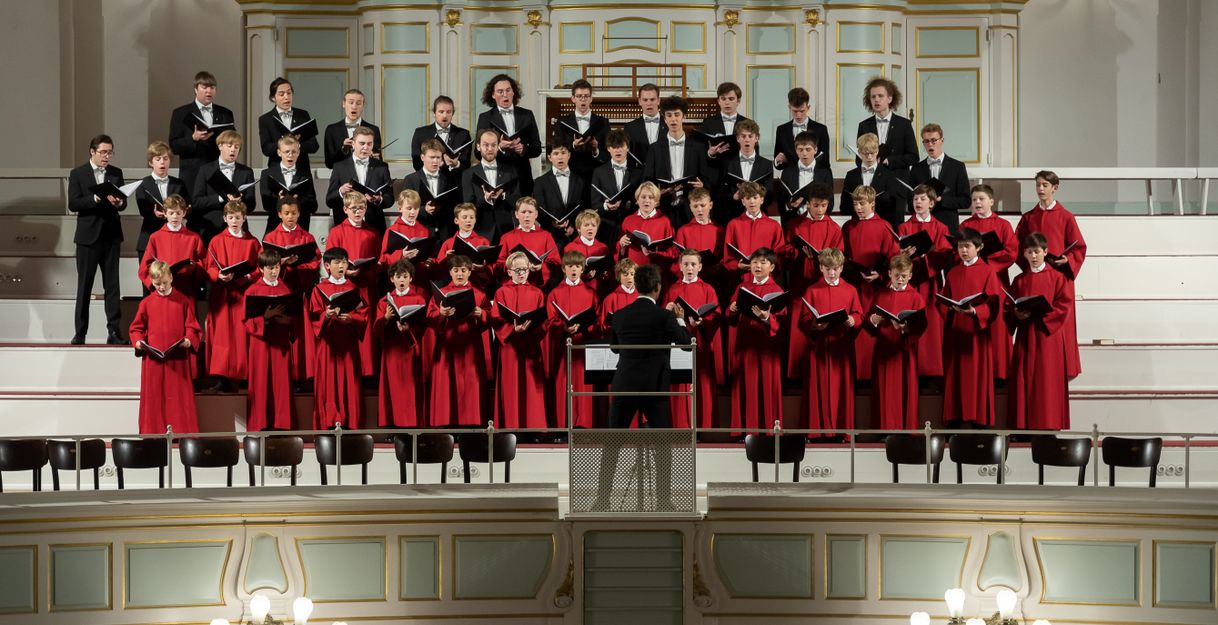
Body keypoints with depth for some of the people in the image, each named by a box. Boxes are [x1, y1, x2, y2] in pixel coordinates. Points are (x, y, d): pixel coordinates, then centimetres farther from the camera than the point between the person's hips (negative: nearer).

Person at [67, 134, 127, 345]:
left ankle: (114, 331, 3)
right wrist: (96, 198, -21)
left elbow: (123, 201, 7)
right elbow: (73, 204, -9)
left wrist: (119, 202, -16)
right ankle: (80, 333, 7)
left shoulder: (116, 173, 9)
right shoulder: (77, 174, 0)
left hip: (111, 235, 2)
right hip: (88, 235, -2)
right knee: (84, 286, 3)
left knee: (112, 285, 1)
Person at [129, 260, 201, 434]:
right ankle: (153, 431, 8)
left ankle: (180, 431, 5)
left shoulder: (184, 301, 5)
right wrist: (138, 341, -6)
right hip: (153, 359, 1)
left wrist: (189, 340, -14)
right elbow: (136, 328, 13)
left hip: (178, 359, -1)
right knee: (154, 396, 3)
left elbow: (192, 326, 4)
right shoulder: (146, 303, 7)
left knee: (179, 396, 1)